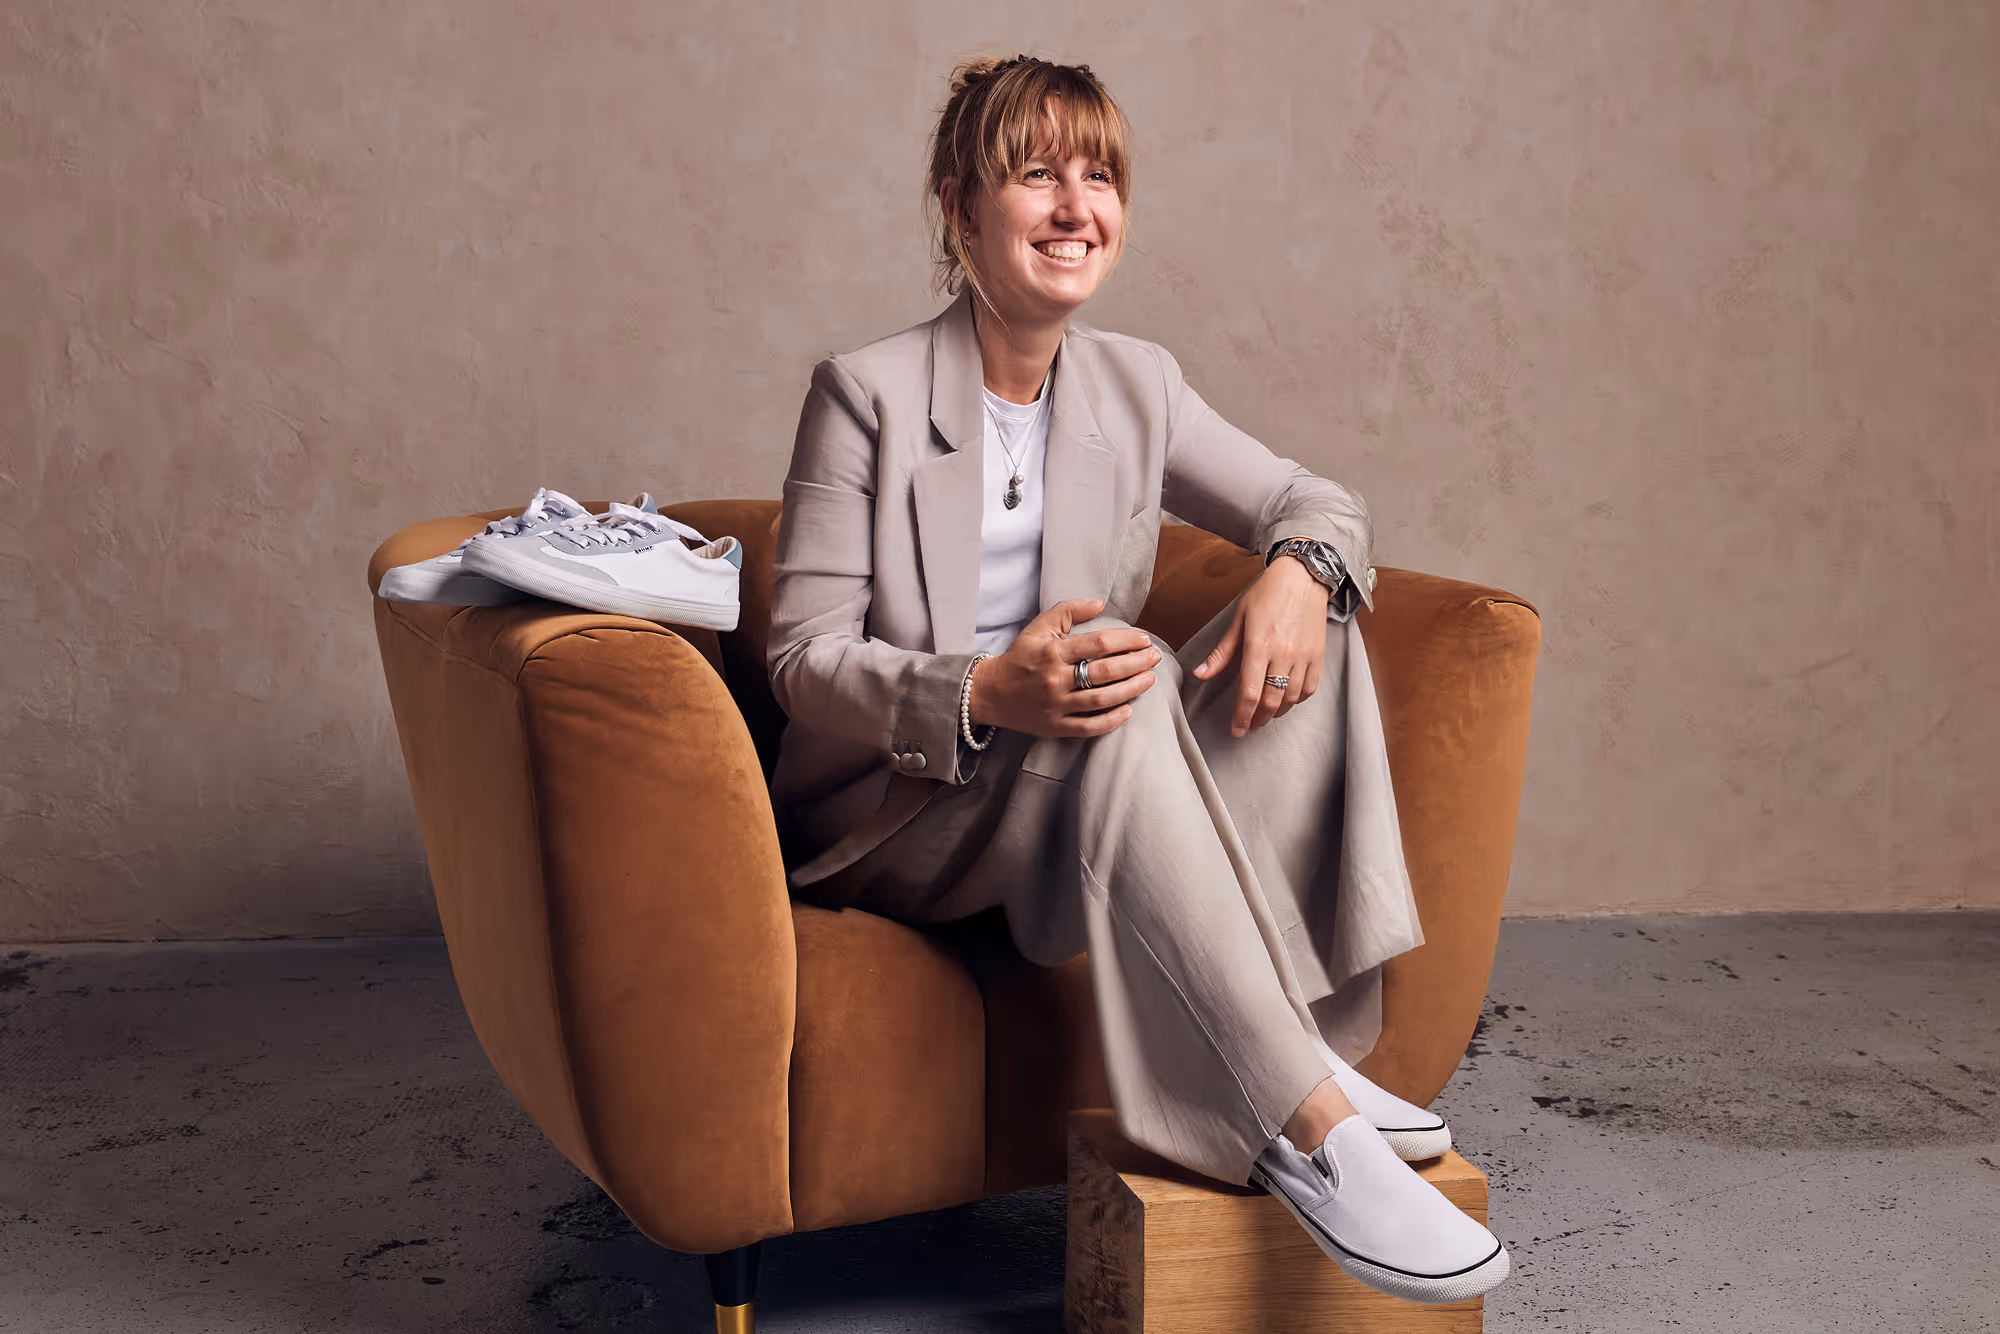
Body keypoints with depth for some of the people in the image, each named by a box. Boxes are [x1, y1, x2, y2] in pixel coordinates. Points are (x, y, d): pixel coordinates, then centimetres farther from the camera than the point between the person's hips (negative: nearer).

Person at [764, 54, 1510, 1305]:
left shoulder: (1135, 384, 6)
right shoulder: (869, 392, -9)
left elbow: (1317, 502, 9)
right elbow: (806, 656, -13)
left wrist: (1303, 569, -17)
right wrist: (987, 694, -33)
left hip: (1086, 800, 6)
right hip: (893, 817, -5)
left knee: (1310, 619, -14)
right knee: (1126, 677, -34)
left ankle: (1314, 1038, -23)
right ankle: (1306, 1122, -36)